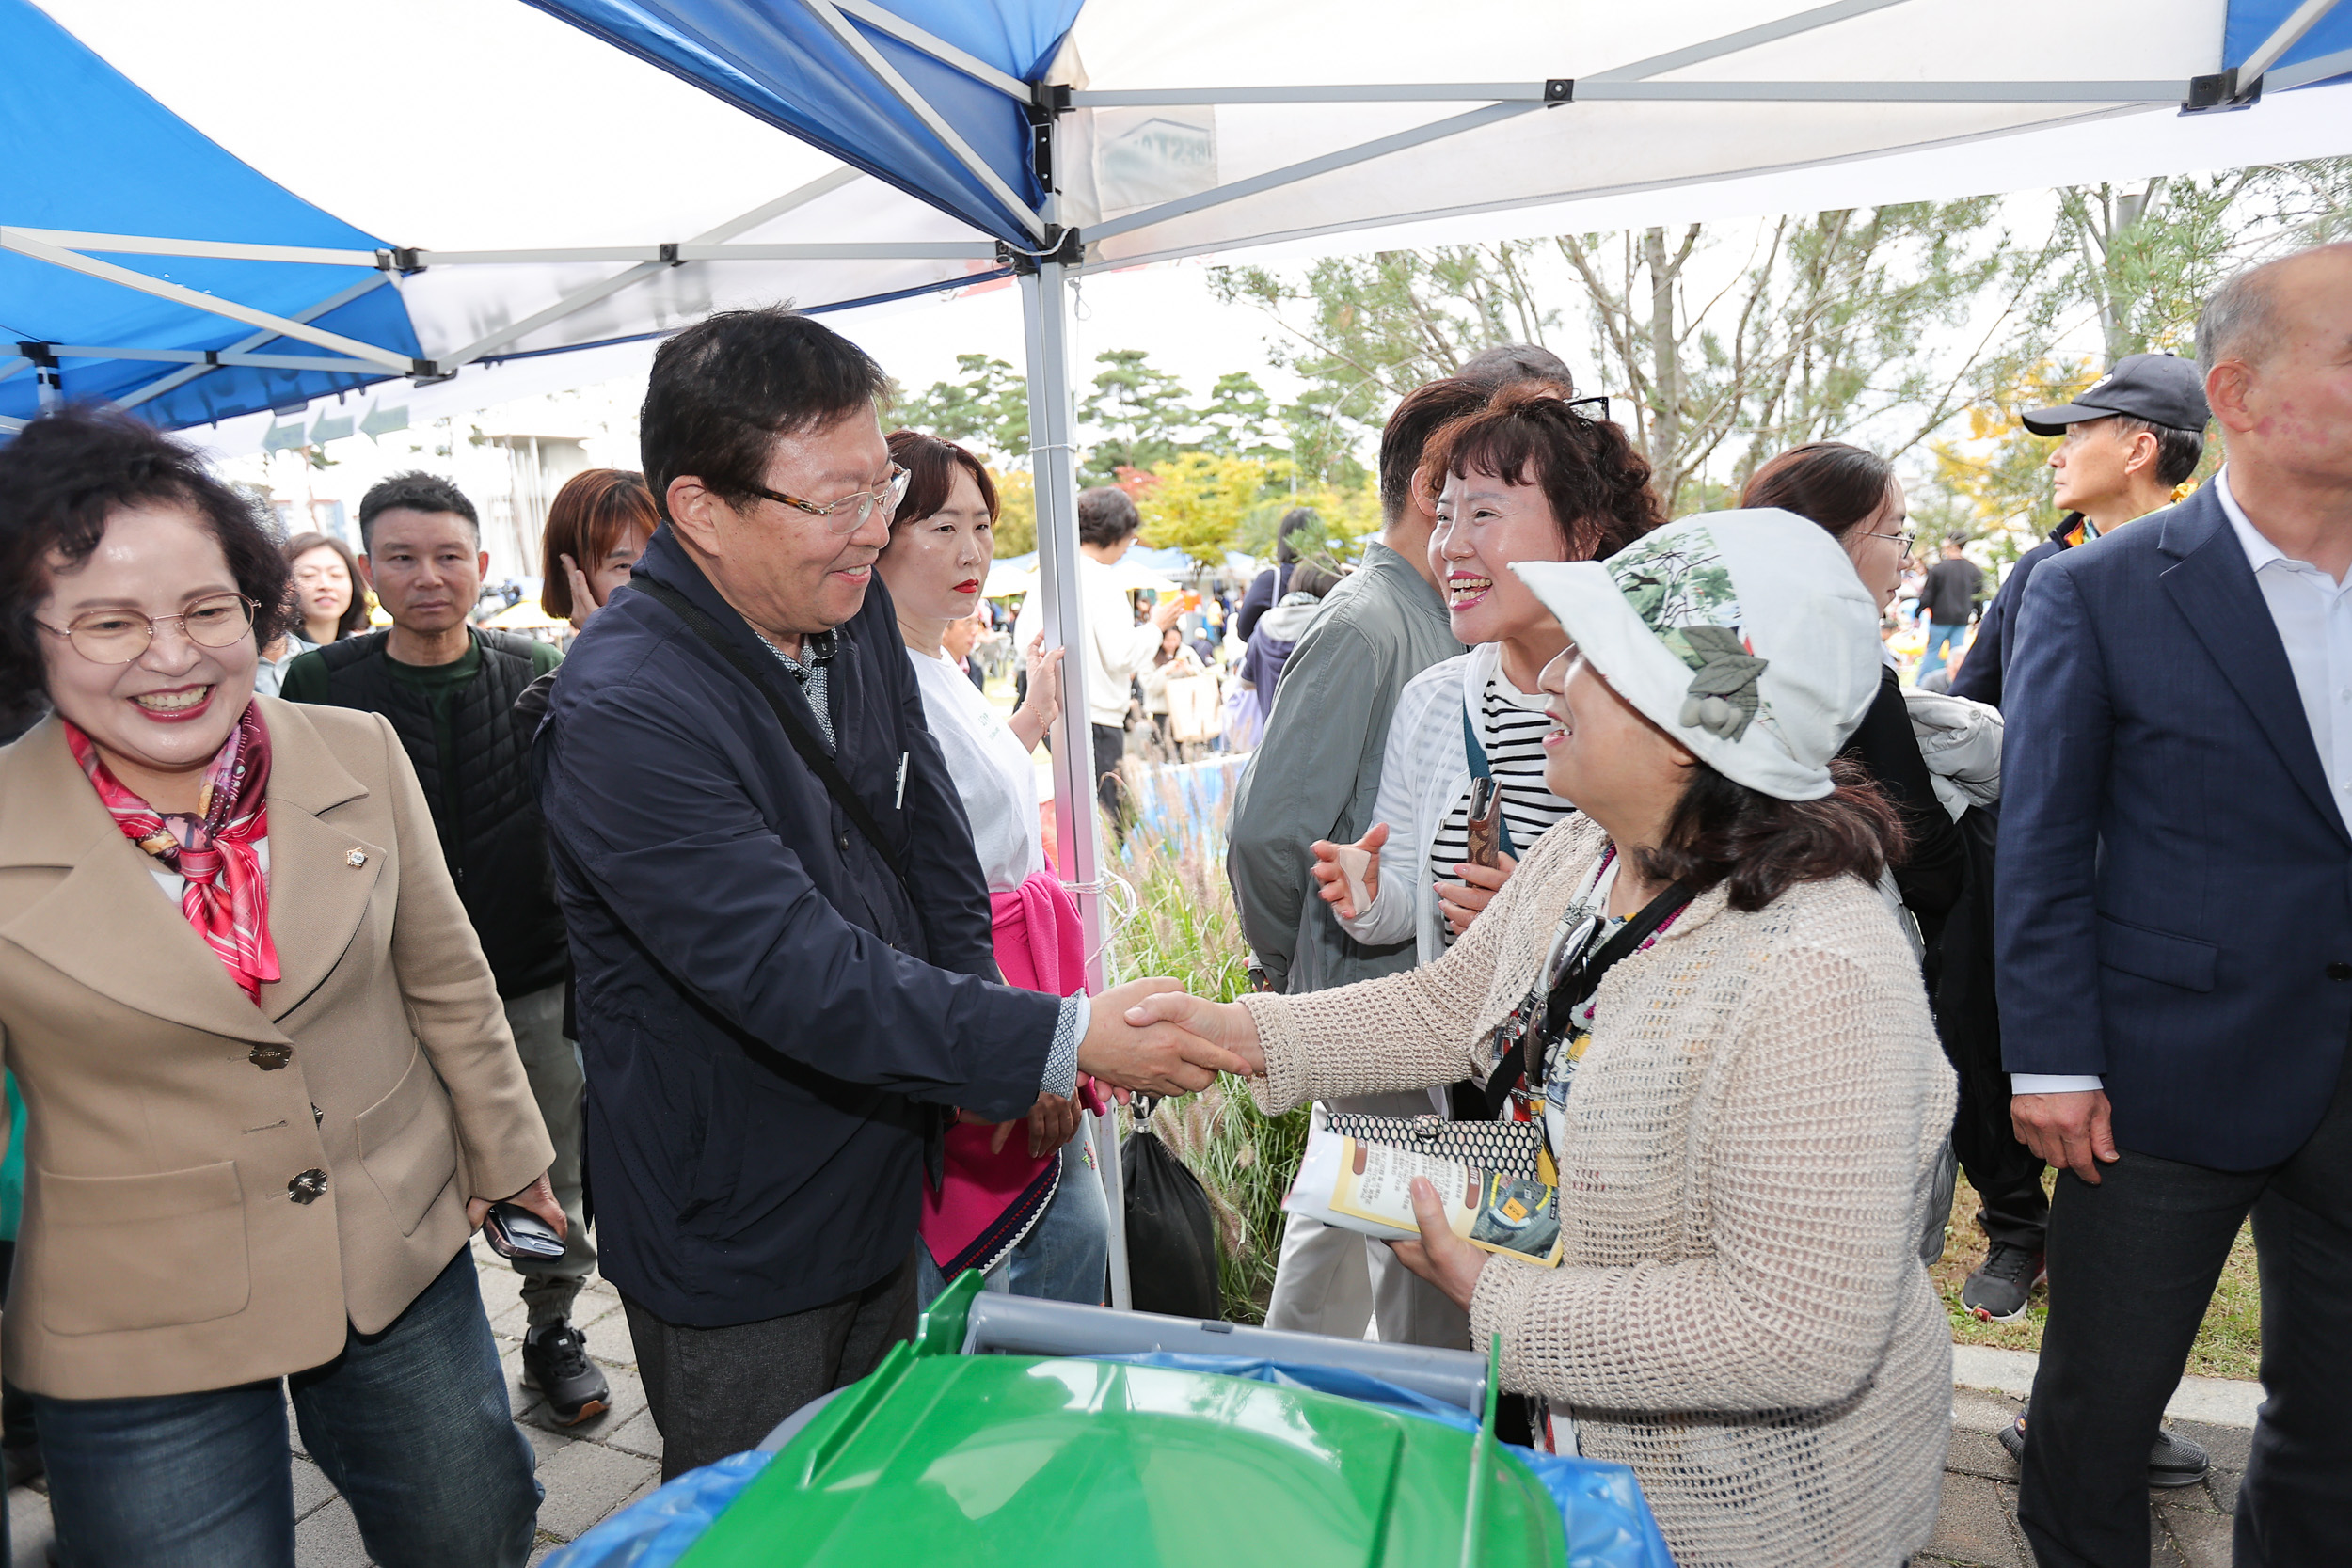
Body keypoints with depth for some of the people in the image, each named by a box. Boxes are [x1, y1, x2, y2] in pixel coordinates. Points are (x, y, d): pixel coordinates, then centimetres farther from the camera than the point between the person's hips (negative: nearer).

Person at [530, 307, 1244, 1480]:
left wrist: (984, 1044, 0)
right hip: (733, 1243, -7)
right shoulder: (623, 713, -28)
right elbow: (798, 975, -31)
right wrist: (1060, 1043, -31)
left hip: (881, 1191, 7)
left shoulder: (855, 610, -2)